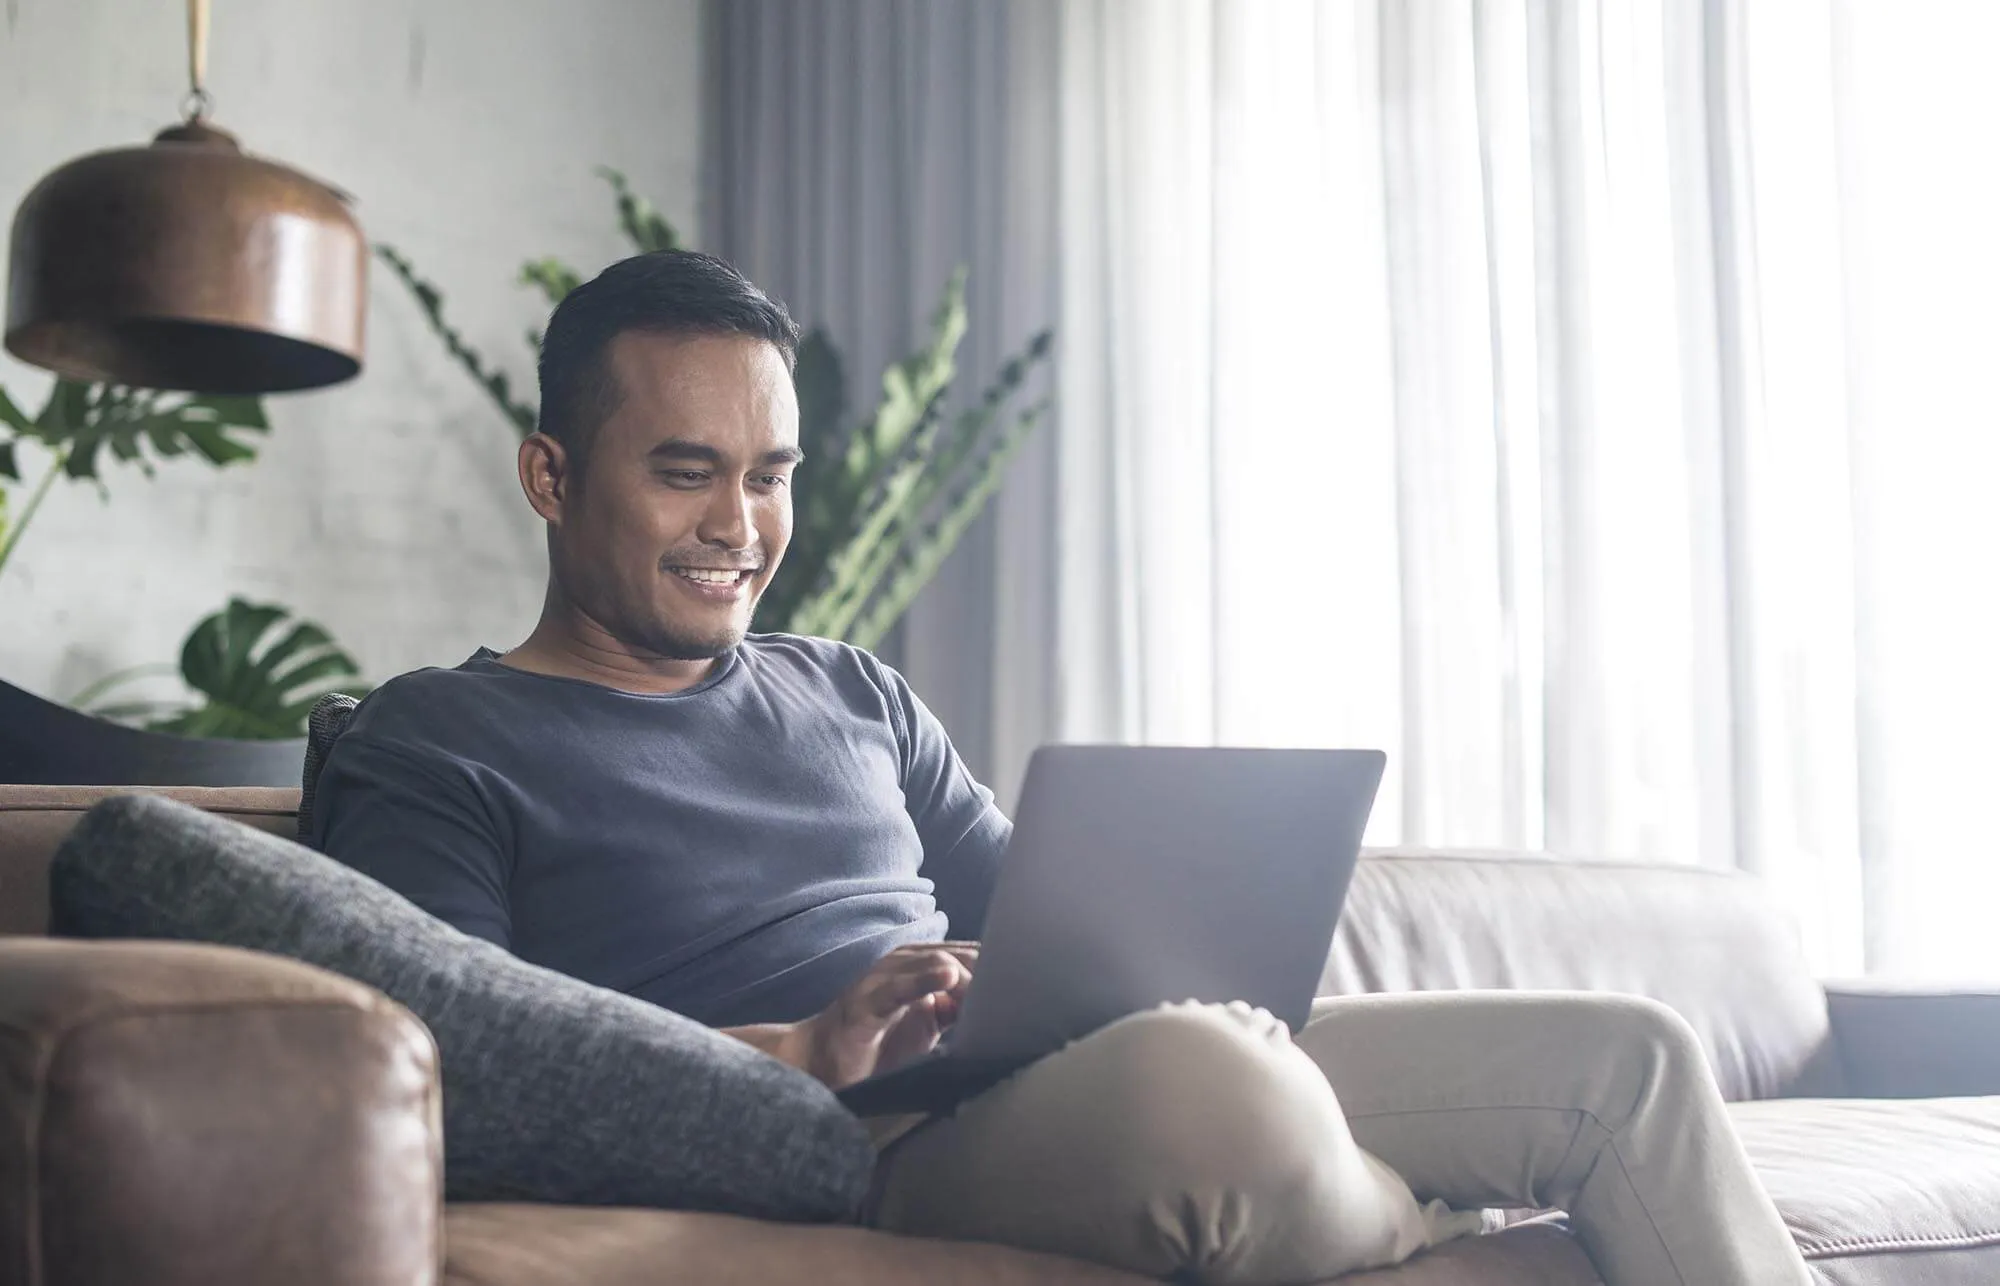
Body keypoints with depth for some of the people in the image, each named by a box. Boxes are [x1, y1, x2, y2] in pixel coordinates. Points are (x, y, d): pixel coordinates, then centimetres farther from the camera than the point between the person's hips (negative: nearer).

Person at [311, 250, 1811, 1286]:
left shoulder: (855, 694, 25)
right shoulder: (434, 751, 5)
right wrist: (806, 1050, -22)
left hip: (1053, 1076, 7)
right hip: (855, 1154, -6)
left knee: (1630, 1055, -4)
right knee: (1205, 1078, -39)